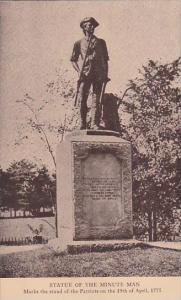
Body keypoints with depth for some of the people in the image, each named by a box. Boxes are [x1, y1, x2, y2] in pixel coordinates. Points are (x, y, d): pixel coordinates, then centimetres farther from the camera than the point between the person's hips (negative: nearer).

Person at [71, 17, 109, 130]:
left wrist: (106, 74, 5)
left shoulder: (101, 42, 15)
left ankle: (95, 124, -4)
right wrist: (79, 71, -4)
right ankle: (83, 124, 7)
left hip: (98, 74, 1)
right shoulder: (79, 43, 10)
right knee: (82, 100, -3)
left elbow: (105, 60, 15)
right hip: (85, 75, -1)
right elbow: (73, 60, 11)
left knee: (96, 100, -5)